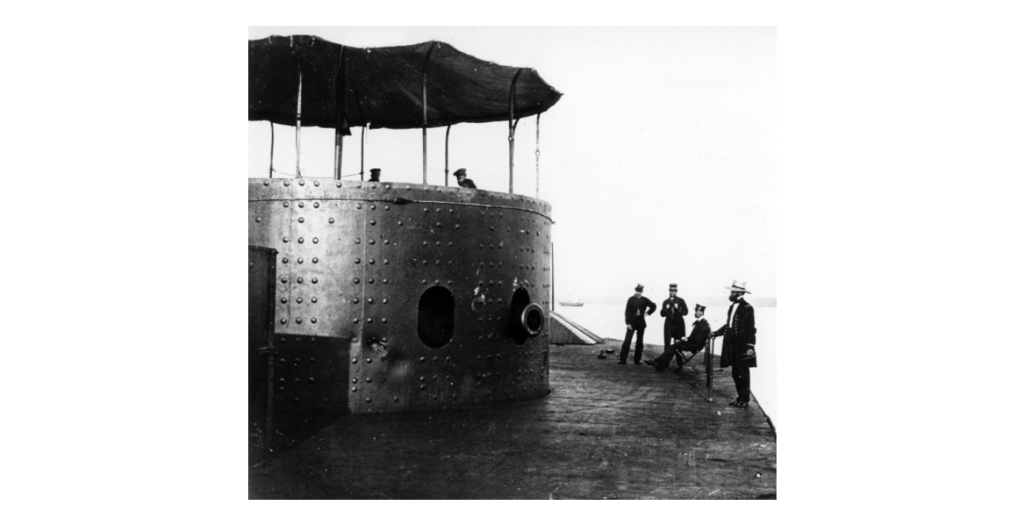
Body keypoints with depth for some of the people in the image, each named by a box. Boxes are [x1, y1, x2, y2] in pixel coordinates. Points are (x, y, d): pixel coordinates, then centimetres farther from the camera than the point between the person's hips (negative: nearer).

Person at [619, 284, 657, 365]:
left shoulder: (644, 300, 2)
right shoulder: (631, 299, -3)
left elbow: (654, 306, 14)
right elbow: (627, 312, -4)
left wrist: (647, 313, 3)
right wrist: (628, 323, -11)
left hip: (641, 323, 3)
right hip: (632, 322, -2)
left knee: (640, 342, 6)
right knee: (627, 341, -8)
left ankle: (637, 360, 13)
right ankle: (622, 359, -6)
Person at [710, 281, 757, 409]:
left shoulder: (747, 308, -11)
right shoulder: (732, 307, 12)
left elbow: (750, 329, -13)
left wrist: (750, 346, -17)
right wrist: (717, 333, 11)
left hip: (742, 345, -8)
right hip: (732, 344, 8)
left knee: (743, 373, -1)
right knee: (735, 373, 12)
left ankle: (745, 399, 7)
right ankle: (740, 397, 21)